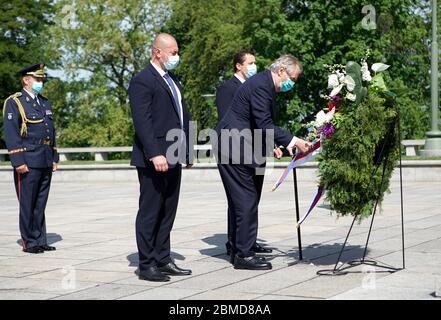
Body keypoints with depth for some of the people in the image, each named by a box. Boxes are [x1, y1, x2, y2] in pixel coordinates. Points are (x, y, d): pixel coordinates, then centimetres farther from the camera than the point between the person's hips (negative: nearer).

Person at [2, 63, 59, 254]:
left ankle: (40, 241, 15)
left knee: (40, 204, 10)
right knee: (27, 205, -1)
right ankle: (29, 243, 5)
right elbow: (11, 135, -11)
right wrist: (18, 162, -17)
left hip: (45, 163, 6)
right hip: (27, 163, -6)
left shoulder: (45, 103, 17)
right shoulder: (14, 103, -5)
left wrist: (54, 158, 16)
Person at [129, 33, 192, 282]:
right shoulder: (143, 81, -10)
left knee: (168, 212, 12)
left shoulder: (173, 80, 18)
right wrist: (155, 154, -25)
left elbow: (184, 117, 22)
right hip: (154, 159, -9)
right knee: (150, 212, -2)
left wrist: (187, 149, 15)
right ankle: (147, 265, 3)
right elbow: (142, 121, -18)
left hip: (173, 158, 9)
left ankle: (163, 260, 20)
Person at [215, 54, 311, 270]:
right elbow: (264, 125, -23)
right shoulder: (260, 85, -17)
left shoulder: (265, 84, 15)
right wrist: (292, 141, -22)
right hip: (234, 148, -11)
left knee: (244, 201, 13)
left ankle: (240, 250, 19)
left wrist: (276, 144, 11)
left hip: (238, 147, 11)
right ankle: (244, 254, -4)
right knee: (247, 201, -8)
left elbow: (263, 125, 22)